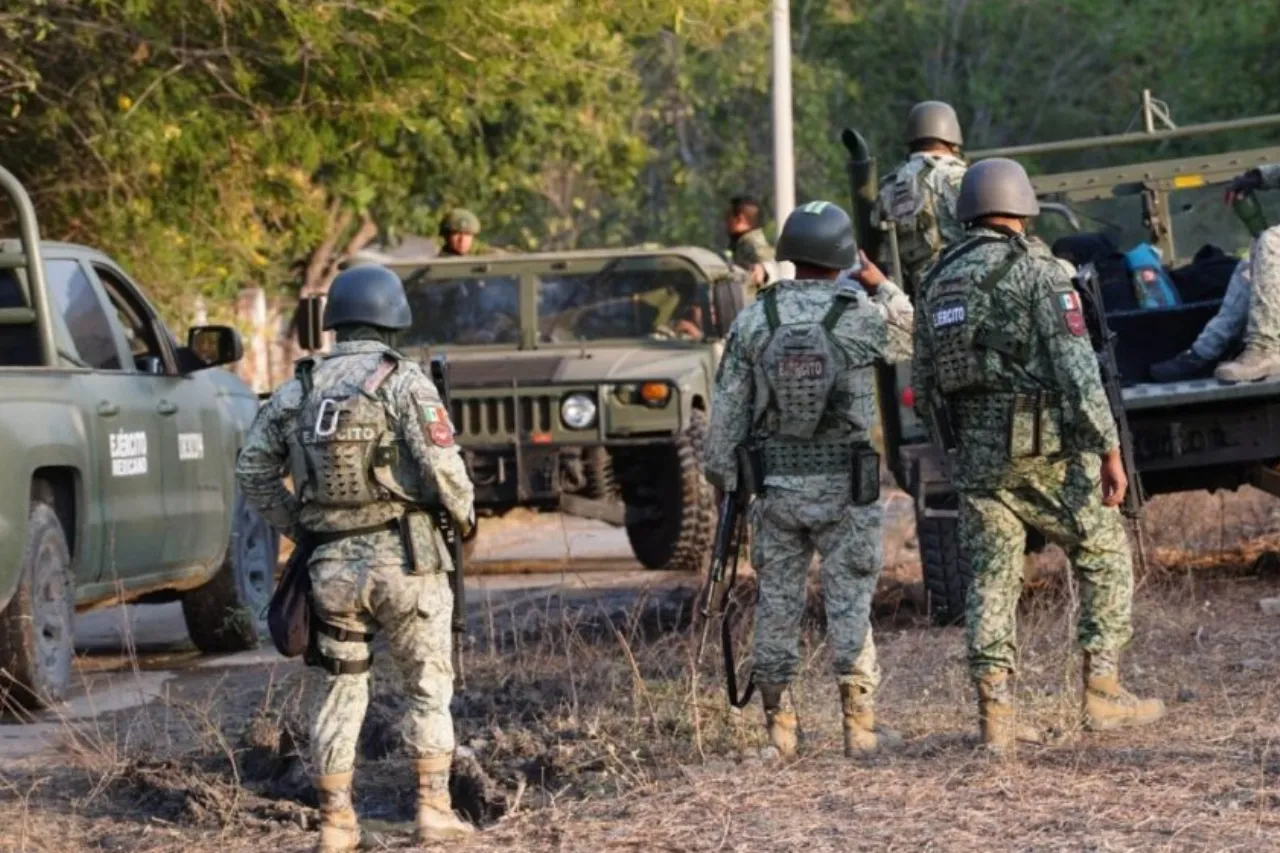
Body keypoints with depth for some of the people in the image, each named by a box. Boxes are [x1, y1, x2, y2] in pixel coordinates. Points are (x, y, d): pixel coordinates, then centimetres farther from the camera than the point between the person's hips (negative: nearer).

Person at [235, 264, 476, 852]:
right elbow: (442, 466, -16)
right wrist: (464, 511, 3)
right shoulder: (404, 382, -9)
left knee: (340, 692, 11)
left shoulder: (298, 389, 6)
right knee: (428, 687, 9)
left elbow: (252, 470, 9)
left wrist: (296, 527, 16)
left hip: (331, 562, 4)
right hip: (403, 557, -4)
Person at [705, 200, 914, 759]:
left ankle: (779, 728, 10)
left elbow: (728, 409, 0)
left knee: (777, 604, 8)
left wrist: (721, 476, 9)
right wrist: (879, 284, 9)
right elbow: (911, 339, 13)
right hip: (843, 485, -2)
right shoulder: (862, 316, -8)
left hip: (775, 482, 2)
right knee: (849, 603, 3)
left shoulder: (753, 320, -3)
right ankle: (859, 726, 3)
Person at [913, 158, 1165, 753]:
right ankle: (1103, 692, 6)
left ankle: (995, 715, 0)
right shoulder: (1038, 270, -8)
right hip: (1046, 448, -5)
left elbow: (922, 384, 16)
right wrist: (1108, 448, -14)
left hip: (976, 452, 5)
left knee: (992, 579, 6)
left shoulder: (940, 280, 12)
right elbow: (1076, 365, -16)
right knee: (1104, 555, 9)